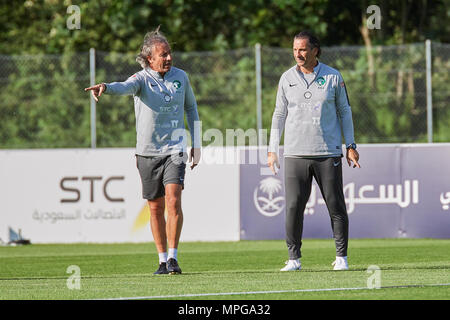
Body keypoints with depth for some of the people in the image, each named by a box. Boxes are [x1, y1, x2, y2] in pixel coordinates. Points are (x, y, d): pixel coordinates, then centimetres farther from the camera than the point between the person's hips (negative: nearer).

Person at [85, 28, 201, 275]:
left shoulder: (180, 76, 4)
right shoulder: (142, 79, -7)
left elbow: (191, 108, 18)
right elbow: (125, 87, -30)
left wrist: (196, 144, 16)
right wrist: (105, 87, -54)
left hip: (174, 149, 1)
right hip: (147, 152, -1)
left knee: (173, 200, -17)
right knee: (156, 208, 6)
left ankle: (173, 258, -12)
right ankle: (163, 259, 19)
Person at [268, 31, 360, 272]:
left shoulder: (333, 77, 4)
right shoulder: (287, 78, 7)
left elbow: (344, 111, 10)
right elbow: (279, 115, 12)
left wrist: (350, 146, 5)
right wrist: (272, 150, 8)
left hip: (328, 153, -1)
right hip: (295, 153, 1)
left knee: (336, 206, -1)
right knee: (293, 207, -5)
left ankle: (341, 257, 8)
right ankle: (294, 259, 1)